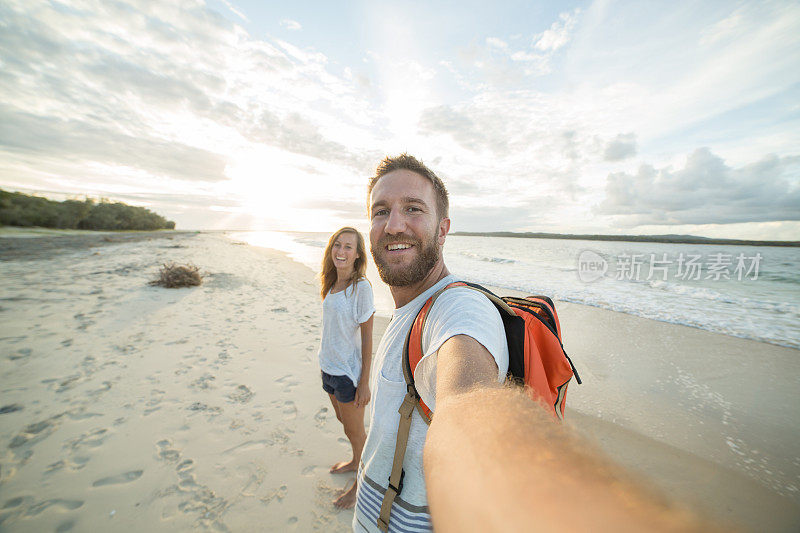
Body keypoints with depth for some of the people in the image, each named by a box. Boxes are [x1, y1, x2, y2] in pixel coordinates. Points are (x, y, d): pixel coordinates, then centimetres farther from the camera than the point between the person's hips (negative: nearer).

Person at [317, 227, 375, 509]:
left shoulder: (361, 287, -20)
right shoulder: (332, 283, 2)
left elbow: (367, 337, -18)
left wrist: (364, 382, -15)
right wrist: (327, 361, 15)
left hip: (348, 370, -7)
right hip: (328, 367, 7)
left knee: (355, 430, 14)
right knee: (343, 421, 27)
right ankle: (355, 461, 53)